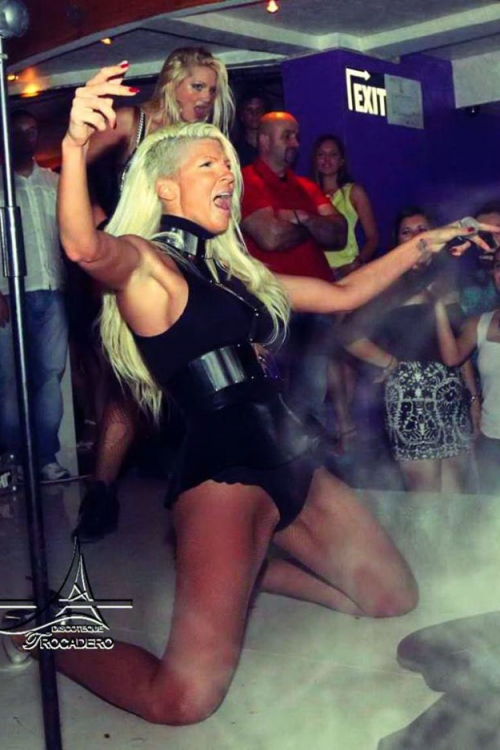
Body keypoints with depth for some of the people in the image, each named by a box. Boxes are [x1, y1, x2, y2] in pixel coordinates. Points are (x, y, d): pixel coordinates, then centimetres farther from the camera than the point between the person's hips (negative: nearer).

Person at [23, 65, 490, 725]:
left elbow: (341, 295, 26)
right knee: (184, 700, -20)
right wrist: (76, 146, -47)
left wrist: (420, 245, 23)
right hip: (226, 468, -9)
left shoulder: (231, 269, 19)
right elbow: (86, 249, -30)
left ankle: (250, 573, 29)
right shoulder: (142, 263, -5)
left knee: (395, 600, 16)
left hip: (291, 463, 9)